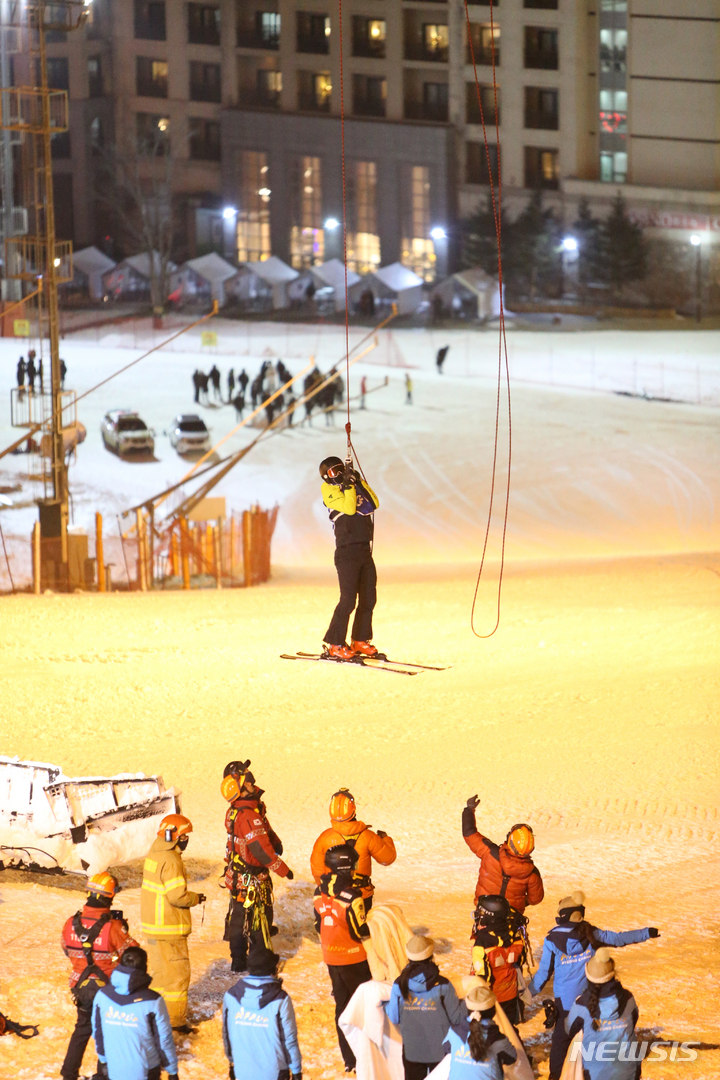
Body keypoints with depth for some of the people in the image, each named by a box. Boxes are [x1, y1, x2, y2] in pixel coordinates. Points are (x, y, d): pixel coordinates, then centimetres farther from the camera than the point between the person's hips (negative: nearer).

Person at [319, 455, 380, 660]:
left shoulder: (355, 486, 18)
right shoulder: (330, 490, -2)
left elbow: (374, 503, 5)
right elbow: (349, 508, -17)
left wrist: (360, 482, 3)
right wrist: (349, 484, -12)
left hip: (365, 550, 7)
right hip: (347, 552, -7)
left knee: (368, 598, 7)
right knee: (348, 599, -10)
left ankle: (360, 641, 17)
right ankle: (335, 644, -3)